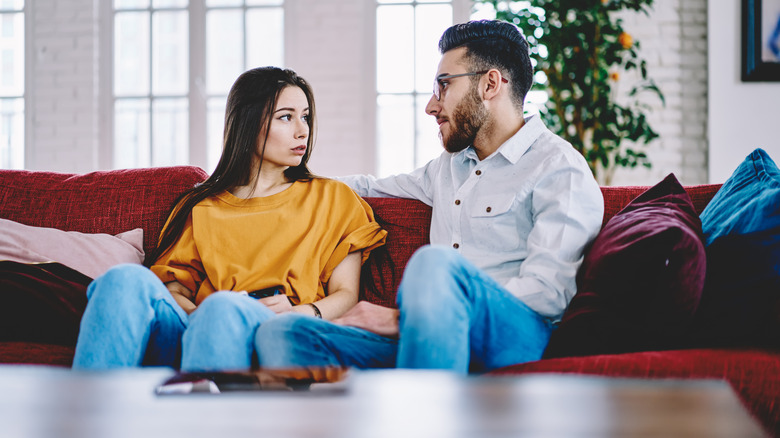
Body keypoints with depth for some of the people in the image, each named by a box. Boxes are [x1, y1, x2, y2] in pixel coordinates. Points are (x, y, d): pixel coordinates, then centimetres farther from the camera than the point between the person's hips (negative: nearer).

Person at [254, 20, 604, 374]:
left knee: (436, 263, -39)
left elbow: (546, 292, -12)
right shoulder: (450, 165, 29)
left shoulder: (560, 169, 1)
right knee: (281, 333, -17)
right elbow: (370, 188, 48)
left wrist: (402, 318, -16)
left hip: (517, 336, -7)